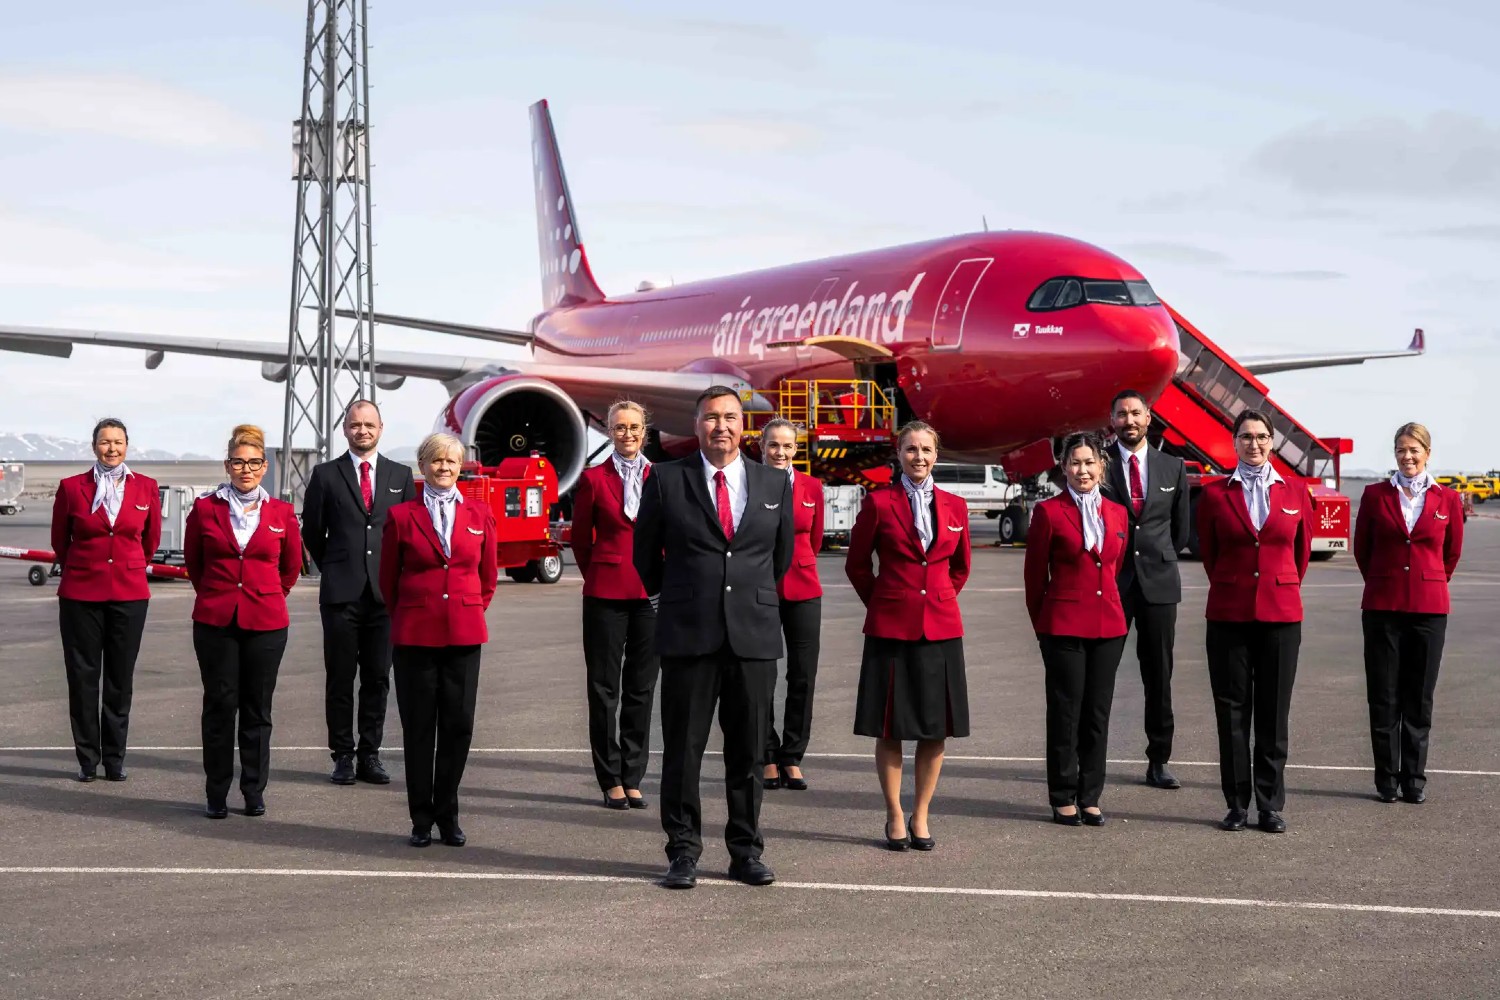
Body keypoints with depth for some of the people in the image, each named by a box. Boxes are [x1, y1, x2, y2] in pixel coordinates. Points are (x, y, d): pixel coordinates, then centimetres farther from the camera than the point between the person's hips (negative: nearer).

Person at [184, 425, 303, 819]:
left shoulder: (281, 513, 2)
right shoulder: (205, 509, 1)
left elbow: (292, 565, 16)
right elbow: (193, 561, 15)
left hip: (266, 623, 0)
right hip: (215, 622, 0)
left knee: (258, 709, 5)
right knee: (219, 706, 3)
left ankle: (254, 792, 13)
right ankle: (216, 795, 10)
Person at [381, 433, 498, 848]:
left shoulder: (480, 515, 7)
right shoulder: (401, 516, 2)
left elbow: (488, 577, 16)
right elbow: (388, 579, 10)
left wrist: (470, 612, 12)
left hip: (464, 635, 2)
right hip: (415, 636, -1)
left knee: (459, 726, 2)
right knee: (418, 728, 2)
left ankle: (447, 815, 14)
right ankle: (421, 819, 11)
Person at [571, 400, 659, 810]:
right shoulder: (594, 478, 2)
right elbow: (580, 536, 10)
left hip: (650, 593, 2)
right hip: (605, 593, -2)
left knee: (641, 688, 6)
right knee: (604, 688, 2)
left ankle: (632, 779, 13)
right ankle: (611, 780, 9)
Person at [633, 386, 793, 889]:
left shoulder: (775, 484, 8)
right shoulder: (665, 480, 2)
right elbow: (646, 552, 12)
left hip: (754, 635, 2)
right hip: (687, 634, -1)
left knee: (748, 752, 6)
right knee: (682, 749, 2)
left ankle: (746, 852, 15)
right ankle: (683, 851, 12)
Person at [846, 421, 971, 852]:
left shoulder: (954, 506, 8)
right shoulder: (878, 503, -1)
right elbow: (857, 564, 7)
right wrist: (882, 603, 9)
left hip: (941, 628, 3)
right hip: (890, 628, -3)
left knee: (937, 728, 4)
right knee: (890, 728, 2)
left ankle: (921, 817, 17)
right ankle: (895, 817, 14)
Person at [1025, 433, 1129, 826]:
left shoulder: (1117, 514, 9)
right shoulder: (1049, 512, -4)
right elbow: (1035, 576, 1)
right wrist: (1042, 627, 6)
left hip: (1108, 627, 4)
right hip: (1064, 627, -4)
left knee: (1097, 713, 8)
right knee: (1065, 713, 1)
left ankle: (1090, 797, 16)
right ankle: (1064, 798, 9)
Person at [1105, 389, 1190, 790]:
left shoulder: (1173, 468, 8)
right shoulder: (1099, 466, 0)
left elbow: (1181, 527, 16)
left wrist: (1158, 557, 13)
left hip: (1158, 581, 2)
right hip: (1110, 580, -2)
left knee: (1159, 675, 5)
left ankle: (1158, 761, 10)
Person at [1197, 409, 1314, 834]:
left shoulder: (1296, 493, 5)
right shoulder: (1214, 494, 2)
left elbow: (1302, 551, 14)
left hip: (1281, 613, 1)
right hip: (1228, 615, 0)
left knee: (1273, 712, 3)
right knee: (1232, 711, 3)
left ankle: (1271, 805, 10)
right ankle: (1237, 805, 10)